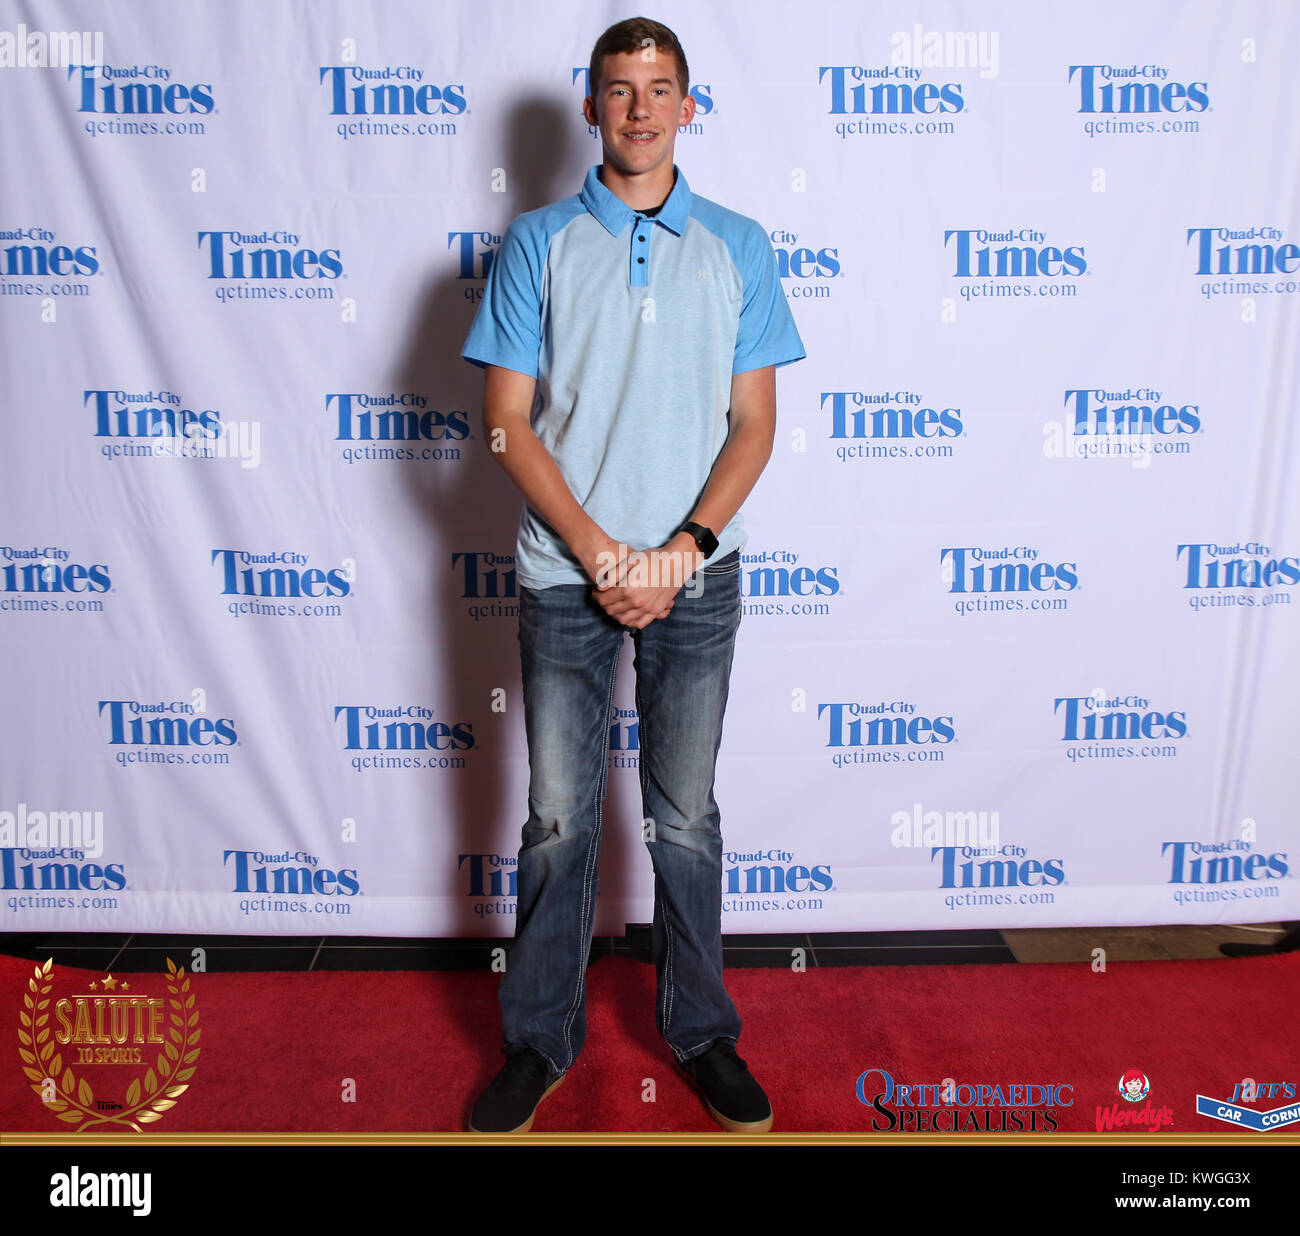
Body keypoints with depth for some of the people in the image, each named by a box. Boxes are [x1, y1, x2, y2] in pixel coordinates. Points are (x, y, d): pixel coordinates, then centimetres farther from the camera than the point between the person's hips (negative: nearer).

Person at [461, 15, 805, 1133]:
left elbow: (754, 423, 3)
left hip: (695, 578, 1)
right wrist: (600, 555, -11)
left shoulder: (737, 246, 6)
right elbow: (508, 422, -1)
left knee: (687, 820, 10)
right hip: (566, 577, 0)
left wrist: (681, 550, -11)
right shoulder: (537, 243, 4)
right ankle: (541, 1040, 26)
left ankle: (702, 1032, 28)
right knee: (559, 820, 8)